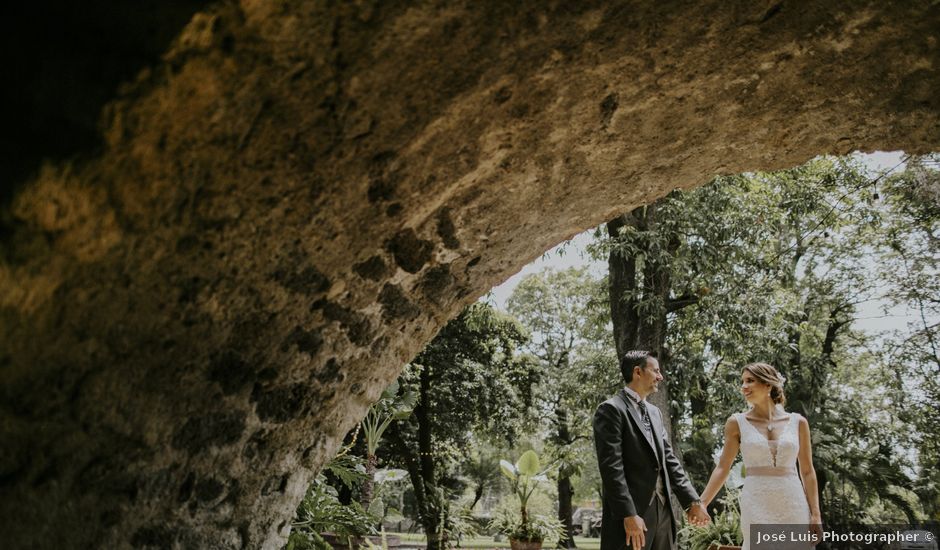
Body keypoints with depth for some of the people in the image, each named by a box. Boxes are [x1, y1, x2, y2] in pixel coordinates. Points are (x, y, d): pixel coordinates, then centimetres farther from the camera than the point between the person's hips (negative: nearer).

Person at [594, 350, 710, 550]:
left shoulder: (655, 412, 19)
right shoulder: (611, 409, -8)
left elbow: (669, 460, 19)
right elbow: (611, 467, -15)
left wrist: (692, 500, 11)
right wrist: (629, 515, -20)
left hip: (662, 511, 8)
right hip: (630, 513, -8)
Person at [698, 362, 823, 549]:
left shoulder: (798, 422, 6)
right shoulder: (737, 423, 3)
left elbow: (807, 471, 8)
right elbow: (722, 468, 3)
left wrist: (815, 514, 1)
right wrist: (700, 504, -6)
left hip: (793, 506, 1)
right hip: (756, 506, -1)